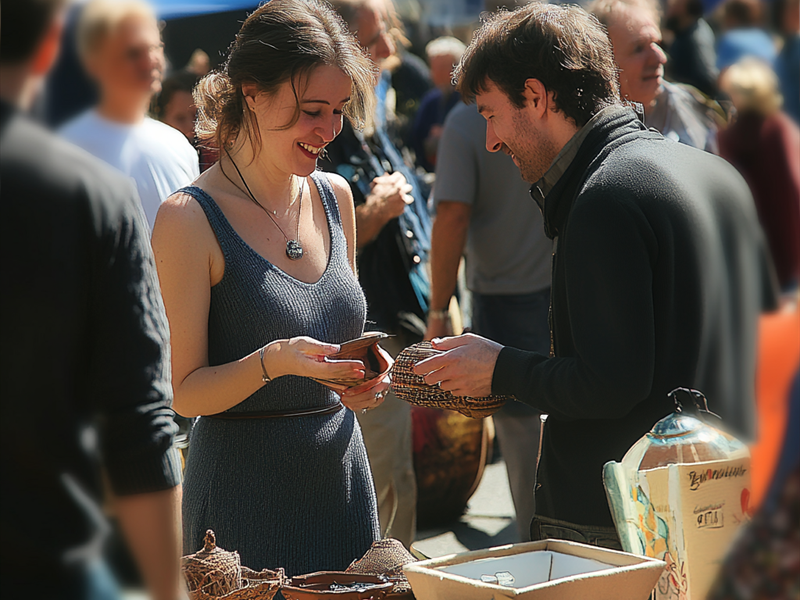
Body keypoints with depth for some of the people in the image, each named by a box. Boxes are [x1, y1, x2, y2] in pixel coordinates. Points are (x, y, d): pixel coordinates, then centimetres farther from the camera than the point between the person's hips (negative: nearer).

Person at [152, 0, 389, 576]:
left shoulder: (334, 195, 8)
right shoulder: (189, 218, -12)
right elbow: (186, 393, -11)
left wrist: (360, 378, -2)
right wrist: (270, 363, -28)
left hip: (343, 473, 6)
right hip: (245, 486, -6)